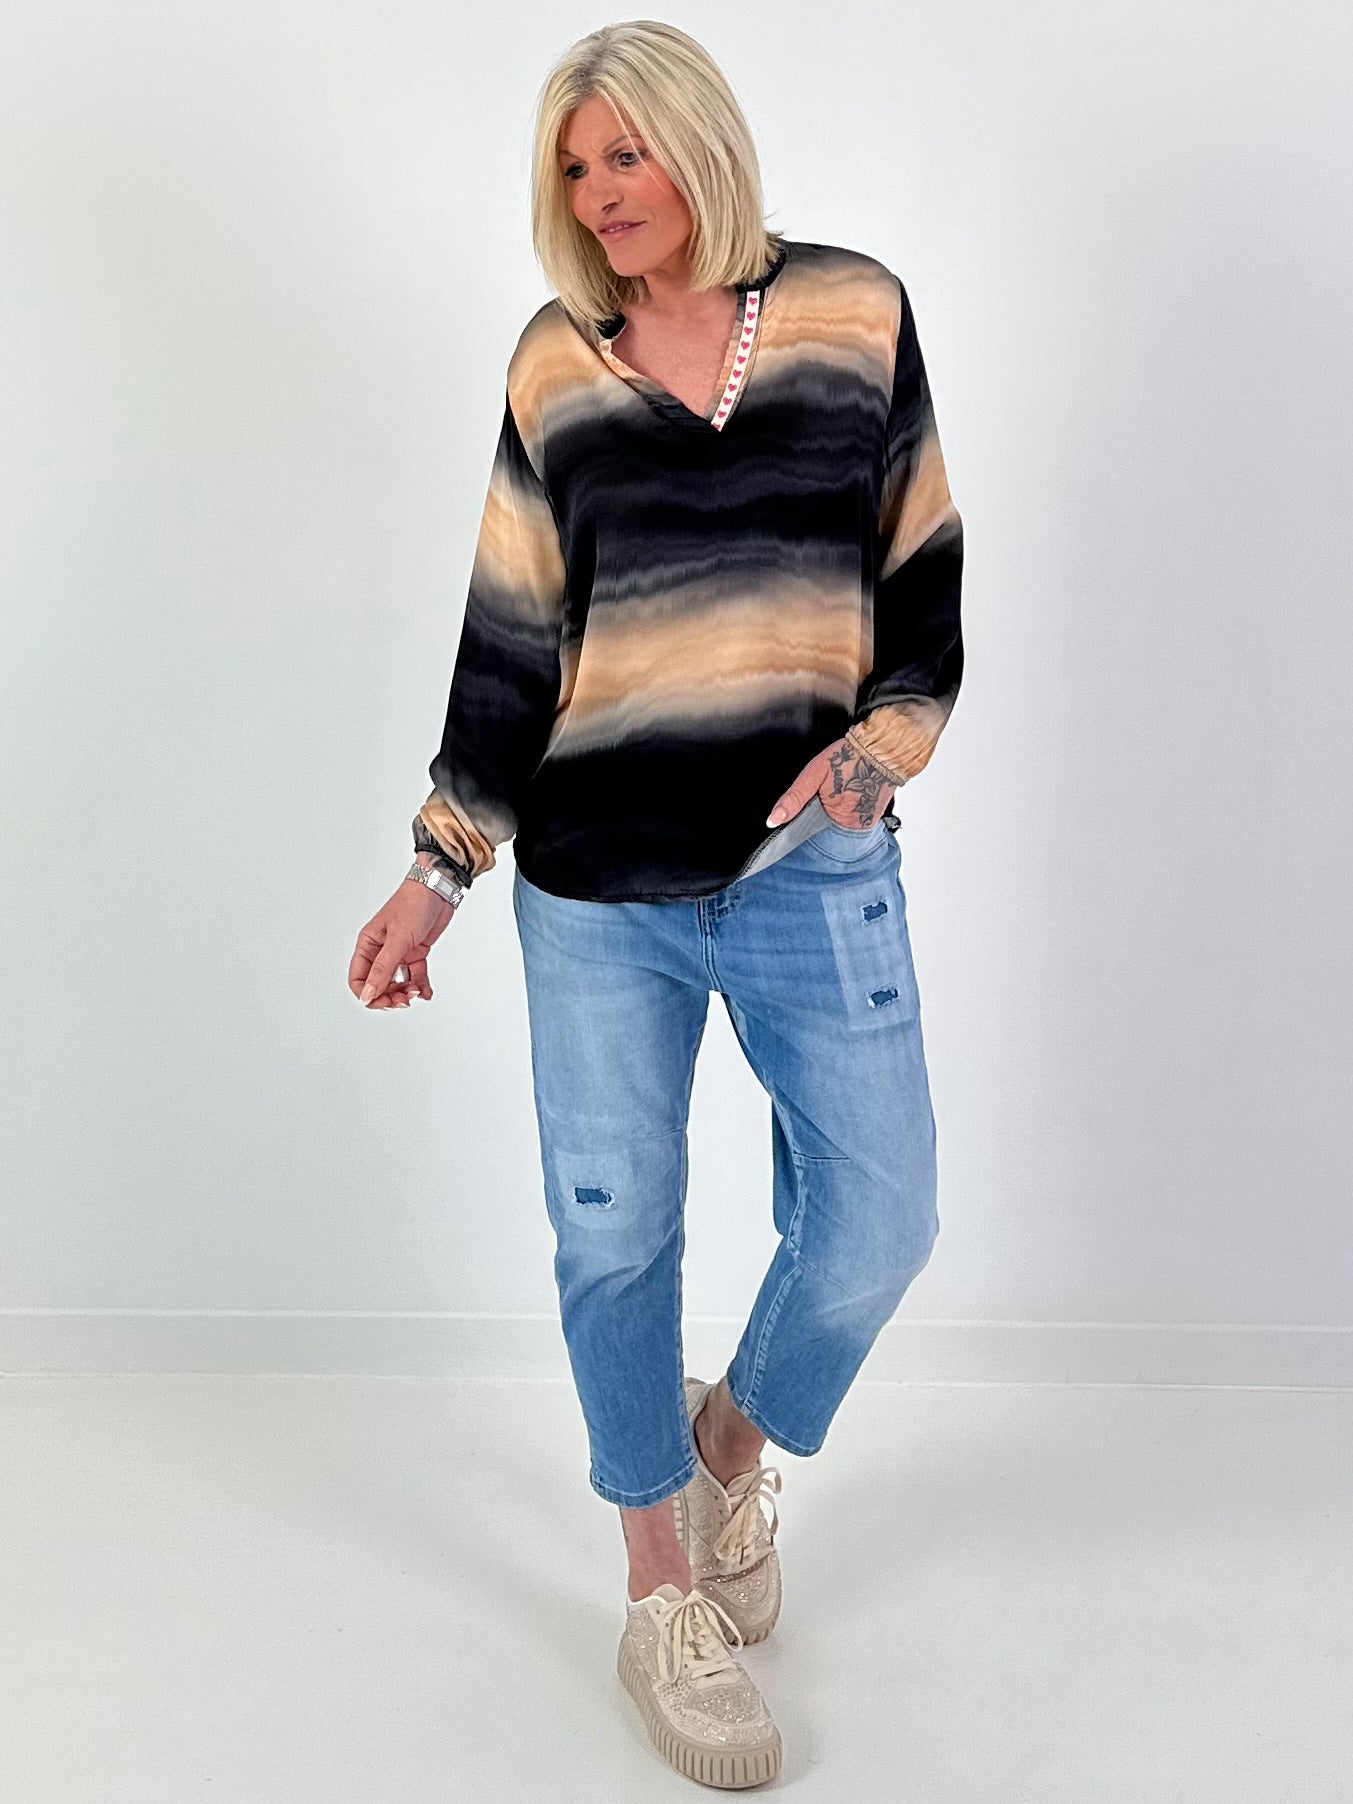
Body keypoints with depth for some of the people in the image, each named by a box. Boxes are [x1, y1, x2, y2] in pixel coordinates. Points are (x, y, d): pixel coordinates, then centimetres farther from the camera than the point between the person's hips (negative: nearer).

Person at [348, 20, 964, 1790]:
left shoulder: (855, 312, 3)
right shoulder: (554, 366, 5)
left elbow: (924, 570, 7)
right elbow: (512, 637, 6)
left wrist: (883, 739, -10)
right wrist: (440, 866, 5)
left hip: (812, 862, 0)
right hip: (596, 878, 1)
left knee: (876, 1219, 0)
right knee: (613, 1237, 4)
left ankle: (735, 1442, 33)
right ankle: (664, 1596, 24)